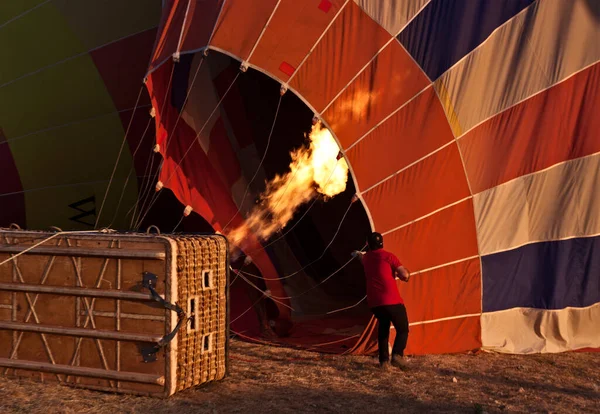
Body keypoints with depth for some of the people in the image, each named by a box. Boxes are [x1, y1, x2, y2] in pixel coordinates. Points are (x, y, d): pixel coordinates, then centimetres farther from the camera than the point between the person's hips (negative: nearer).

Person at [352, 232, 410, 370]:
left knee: (383, 327, 23)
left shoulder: (366, 257, 16)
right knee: (402, 329, 4)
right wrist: (400, 273, 14)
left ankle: (384, 360, 13)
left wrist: (358, 254, 68)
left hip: (374, 302, 5)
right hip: (392, 301, -5)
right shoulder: (388, 256, -2)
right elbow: (405, 275, -10)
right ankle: (397, 355, -20)